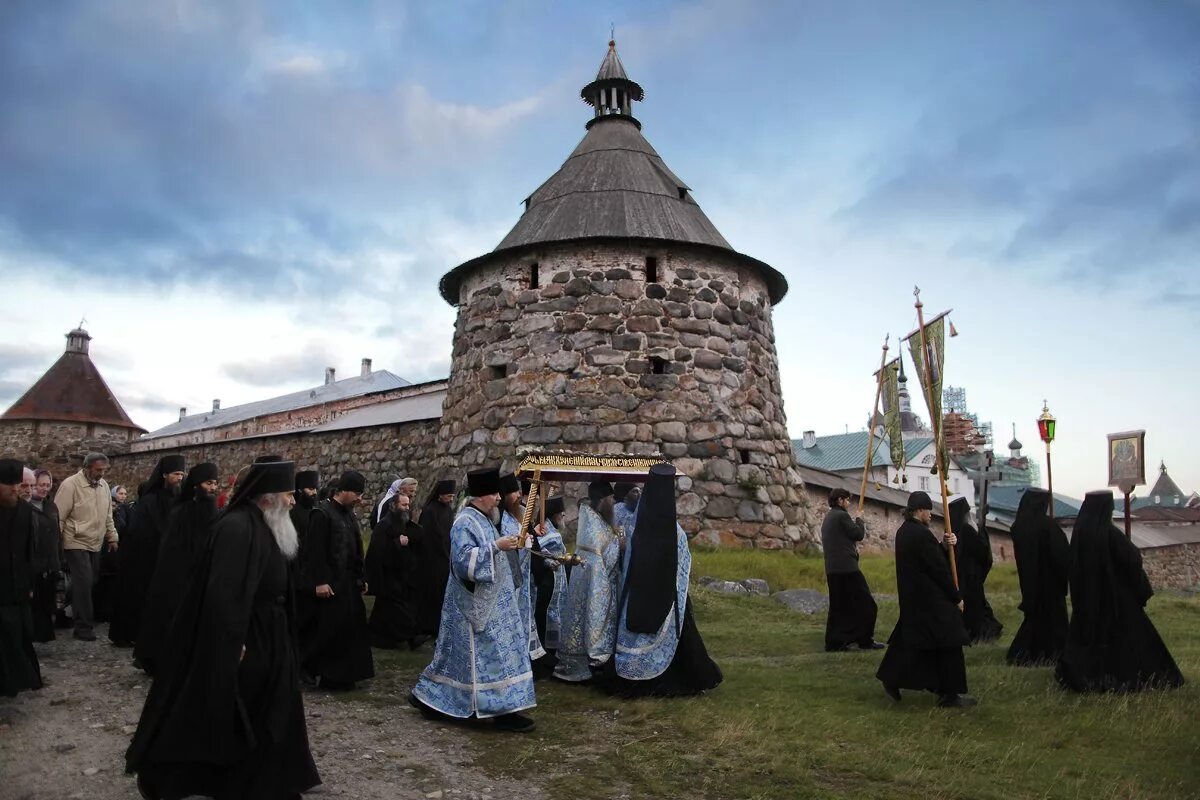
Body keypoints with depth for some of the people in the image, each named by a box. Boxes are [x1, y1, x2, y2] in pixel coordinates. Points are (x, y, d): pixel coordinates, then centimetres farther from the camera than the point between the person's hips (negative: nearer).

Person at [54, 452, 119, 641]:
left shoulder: (103, 485, 6)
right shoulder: (70, 485, -15)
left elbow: (108, 516, 15)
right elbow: (57, 518, -12)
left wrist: (112, 537, 14)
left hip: (96, 544, 6)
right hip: (76, 544, -6)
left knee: (91, 583, 11)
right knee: (83, 583, -9)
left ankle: (88, 619, 25)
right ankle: (83, 627, 0)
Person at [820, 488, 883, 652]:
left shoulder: (827, 519, 19)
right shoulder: (842, 516, -10)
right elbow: (859, 535, -6)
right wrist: (859, 520, 9)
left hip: (832, 569, 9)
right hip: (847, 568, -9)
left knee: (838, 607, 11)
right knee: (866, 604, -1)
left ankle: (834, 642, 9)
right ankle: (865, 640, 2)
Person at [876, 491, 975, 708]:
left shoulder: (903, 532, 9)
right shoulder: (922, 534, -21)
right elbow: (939, 569, -17)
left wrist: (947, 545, -1)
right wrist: (957, 598, -8)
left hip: (911, 598, 9)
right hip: (932, 600, -9)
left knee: (910, 639, 18)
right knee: (947, 645, 2)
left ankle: (891, 679, 21)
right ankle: (950, 695, 9)